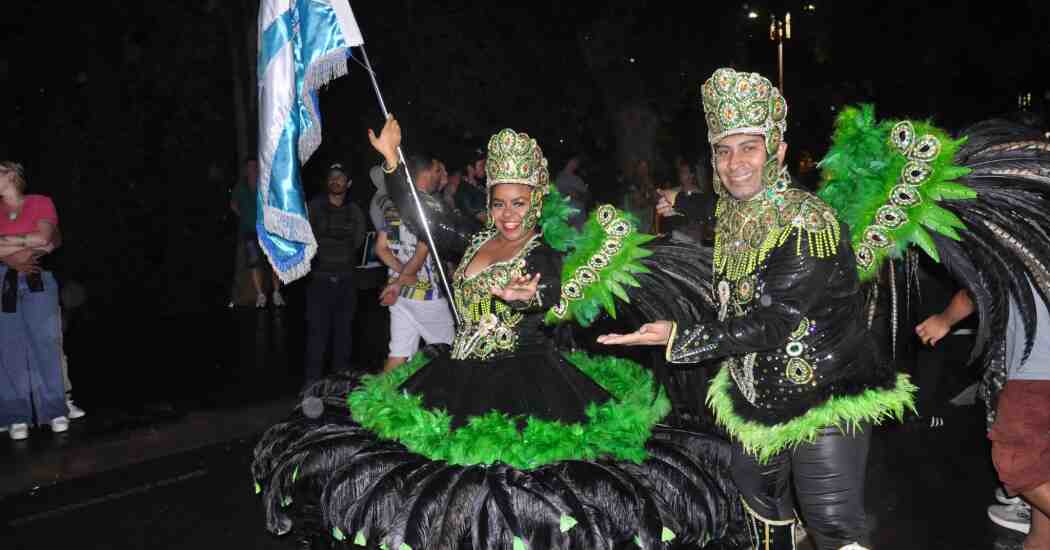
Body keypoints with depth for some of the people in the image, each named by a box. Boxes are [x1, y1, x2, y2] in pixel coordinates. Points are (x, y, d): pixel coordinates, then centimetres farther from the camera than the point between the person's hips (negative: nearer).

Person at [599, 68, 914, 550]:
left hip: (825, 403, -8)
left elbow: (774, 323, -27)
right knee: (764, 508, 25)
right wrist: (683, 203, 43)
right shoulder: (732, 210, 1)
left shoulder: (808, 224, -22)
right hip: (757, 400, 8)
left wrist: (679, 337, -29)